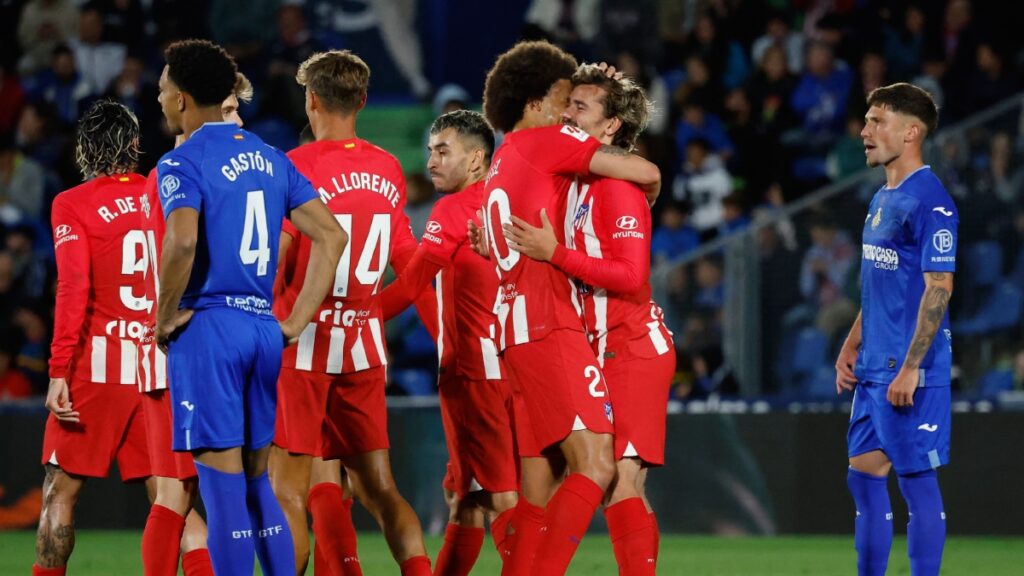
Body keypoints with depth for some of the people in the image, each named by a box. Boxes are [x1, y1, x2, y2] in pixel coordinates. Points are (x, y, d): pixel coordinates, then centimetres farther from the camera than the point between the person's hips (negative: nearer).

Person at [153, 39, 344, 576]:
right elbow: (331, 236, 10)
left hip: (207, 329, -7)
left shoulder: (183, 162, -8)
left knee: (221, 481, -5)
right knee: (255, 480, 14)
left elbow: (182, 242, -26)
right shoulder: (269, 158, 14)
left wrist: (165, 317, -12)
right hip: (263, 329, 7)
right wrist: (296, 321, 10)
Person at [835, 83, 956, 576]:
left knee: (917, 479, -4)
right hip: (873, 369, 9)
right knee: (864, 475, 10)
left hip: (910, 372, -9)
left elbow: (938, 289, -18)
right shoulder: (881, 200, 15)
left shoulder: (929, 200, -14)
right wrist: (852, 346, 16)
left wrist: (910, 368, -21)